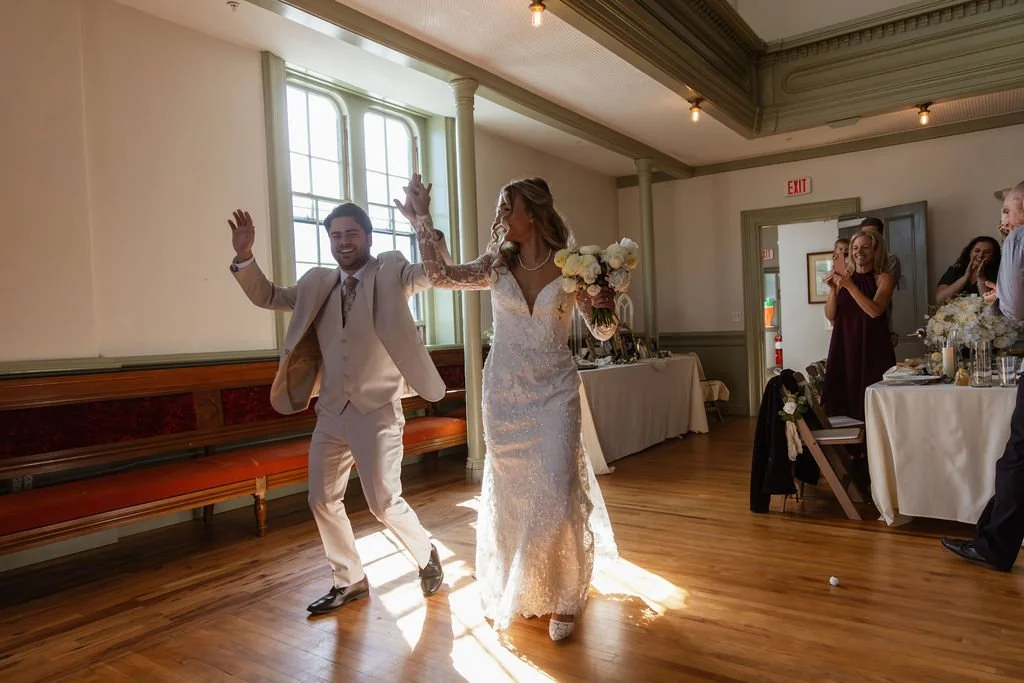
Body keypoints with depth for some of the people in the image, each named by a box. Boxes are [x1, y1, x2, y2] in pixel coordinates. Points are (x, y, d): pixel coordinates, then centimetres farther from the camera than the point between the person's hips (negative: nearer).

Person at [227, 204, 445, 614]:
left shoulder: (391, 273, -3)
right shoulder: (318, 283, 11)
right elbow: (268, 297, 16)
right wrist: (244, 257, -1)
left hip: (378, 411, -6)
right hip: (330, 414, 6)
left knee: (384, 503, -4)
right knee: (323, 500, 10)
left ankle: (427, 556, 25)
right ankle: (349, 581, 29)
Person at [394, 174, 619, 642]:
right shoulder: (498, 265, 4)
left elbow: (601, 331, 1)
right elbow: (442, 275, -2)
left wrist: (605, 308, -21)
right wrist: (422, 220, -4)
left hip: (555, 391, -2)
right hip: (504, 392, 3)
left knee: (556, 494, -7)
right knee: (511, 493, 10)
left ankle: (563, 598, 13)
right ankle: (520, 591, 31)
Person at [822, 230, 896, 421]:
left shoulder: (883, 279, 3)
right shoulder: (843, 277, 10)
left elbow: (875, 310, -13)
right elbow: (830, 315, 4)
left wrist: (850, 285, -17)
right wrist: (832, 289, -10)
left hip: (872, 347, -2)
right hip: (844, 346, 3)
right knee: (844, 398, -1)